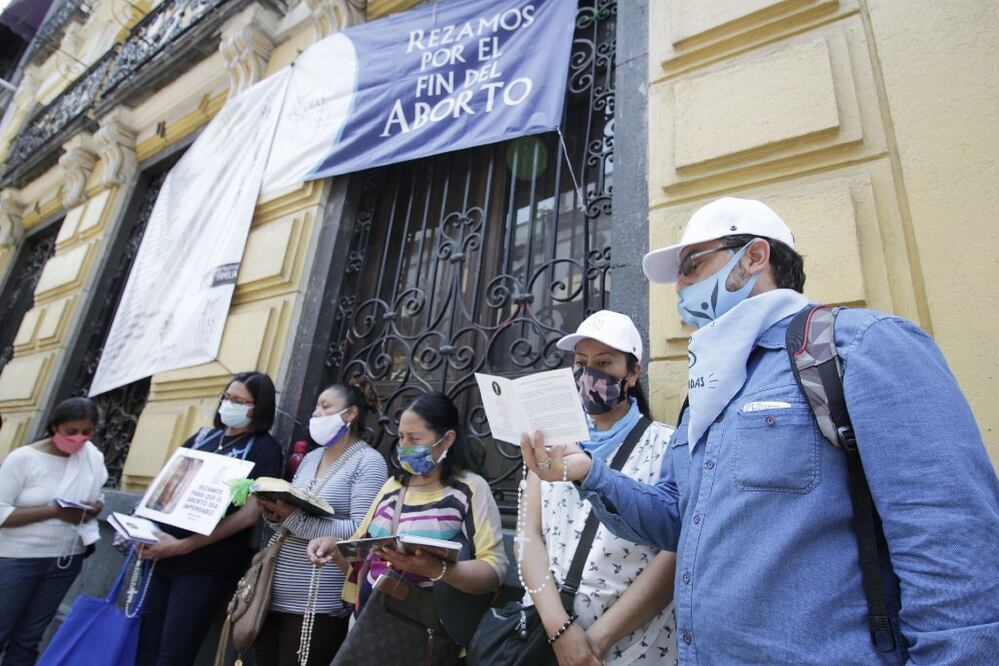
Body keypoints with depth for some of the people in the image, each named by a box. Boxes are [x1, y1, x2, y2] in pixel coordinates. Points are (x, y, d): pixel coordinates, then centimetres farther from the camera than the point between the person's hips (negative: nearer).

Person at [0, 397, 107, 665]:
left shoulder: (94, 457, 0)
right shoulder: (23, 458, -12)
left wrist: (94, 508, -10)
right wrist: (55, 511, -22)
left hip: (67, 560, 3)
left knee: (28, 638, 12)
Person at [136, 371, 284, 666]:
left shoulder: (265, 448, -7)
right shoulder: (203, 437, 11)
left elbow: (249, 514, -15)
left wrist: (183, 545, -17)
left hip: (208, 566, -6)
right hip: (163, 558, 6)